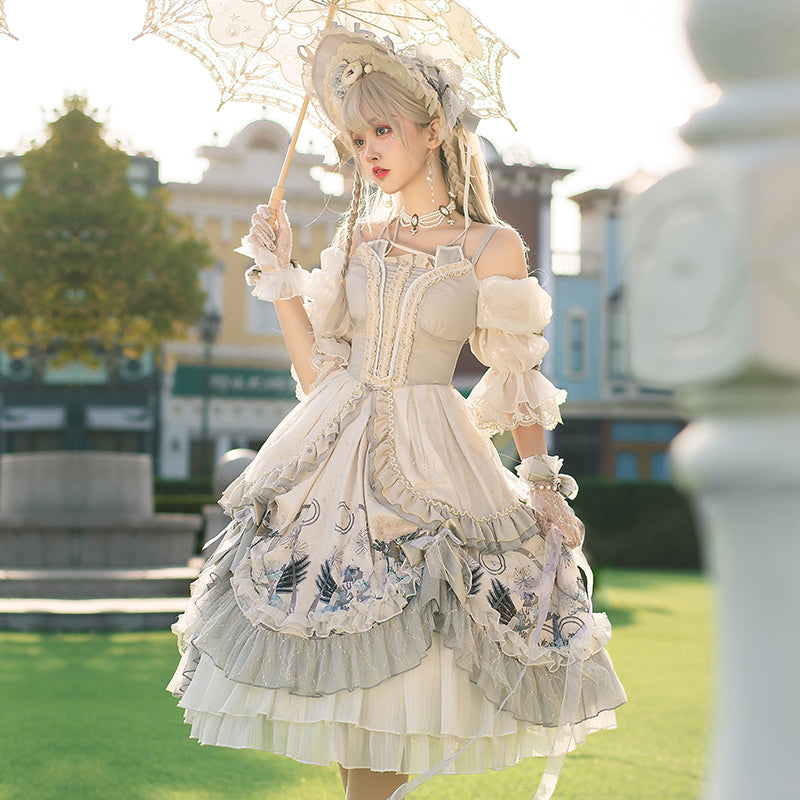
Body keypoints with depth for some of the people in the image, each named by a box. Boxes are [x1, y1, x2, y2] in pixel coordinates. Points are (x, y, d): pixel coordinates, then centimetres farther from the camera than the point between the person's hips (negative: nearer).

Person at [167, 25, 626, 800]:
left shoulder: (491, 246, -2)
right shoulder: (357, 235, 9)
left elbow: (518, 383, 1)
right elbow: (318, 369, 8)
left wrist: (544, 484, -2)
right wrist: (279, 275, 2)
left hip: (431, 465, -3)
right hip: (335, 454, 3)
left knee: (400, 669, -5)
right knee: (346, 665, 2)